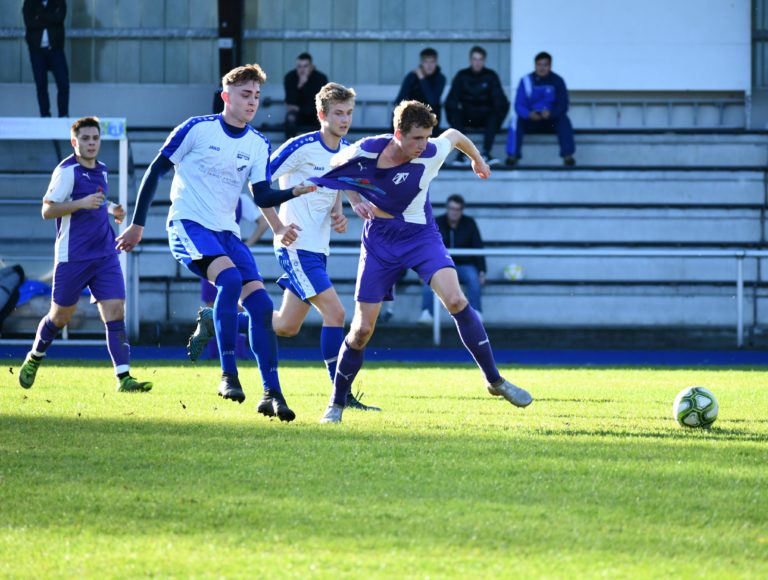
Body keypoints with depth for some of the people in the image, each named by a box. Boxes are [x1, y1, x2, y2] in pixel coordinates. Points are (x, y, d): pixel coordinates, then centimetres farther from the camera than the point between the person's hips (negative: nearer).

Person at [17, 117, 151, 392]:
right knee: (61, 316, 7)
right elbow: (47, 210, -15)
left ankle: (124, 377, -15)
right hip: (73, 256, -5)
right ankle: (33, 359, 34)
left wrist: (110, 209, 11)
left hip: (105, 255, 6)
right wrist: (81, 203, -26)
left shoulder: (101, 170, 14)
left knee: (116, 312, -9)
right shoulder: (67, 170, -9)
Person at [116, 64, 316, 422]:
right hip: (188, 224, -6)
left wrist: (295, 192, -14)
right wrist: (137, 224, 1)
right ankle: (228, 375, -27)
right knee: (230, 278, -31)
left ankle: (272, 393, -4)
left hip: (226, 231, 6)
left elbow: (262, 197, 5)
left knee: (260, 303, -9)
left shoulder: (258, 144, 6)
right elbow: (156, 170, -1)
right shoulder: (198, 129, -8)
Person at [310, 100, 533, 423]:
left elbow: (454, 136, 7)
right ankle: (336, 404, 16)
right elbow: (336, 165, 5)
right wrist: (355, 201, -10)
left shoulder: (432, 154, -17)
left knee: (455, 300, -24)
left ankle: (494, 380, -12)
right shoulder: (367, 151, -18)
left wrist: (477, 159, 26)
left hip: (421, 236, 0)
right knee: (362, 329, -3)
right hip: (379, 242, 0)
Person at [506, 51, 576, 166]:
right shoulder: (526, 81, -2)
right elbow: (519, 106, -9)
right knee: (517, 121, -29)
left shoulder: (557, 81, -2)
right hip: (530, 120, 0)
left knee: (564, 120, -30)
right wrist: (529, 114, -31)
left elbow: (563, 106, -9)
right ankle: (512, 156, -34)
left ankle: (567, 156, -35)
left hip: (551, 121, 0)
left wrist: (550, 113, -31)